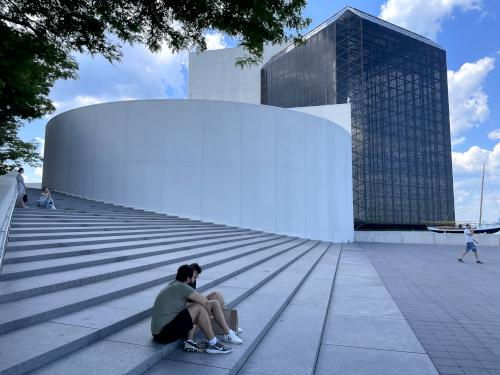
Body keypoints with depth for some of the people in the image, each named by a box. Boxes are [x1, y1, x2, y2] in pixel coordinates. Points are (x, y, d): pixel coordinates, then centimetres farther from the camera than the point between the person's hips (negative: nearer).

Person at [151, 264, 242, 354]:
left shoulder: (173, 284, 12)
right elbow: (205, 302, -14)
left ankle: (189, 342, 2)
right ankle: (213, 344, -5)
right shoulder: (181, 286, -15)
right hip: (163, 334, -10)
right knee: (200, 308, -17)